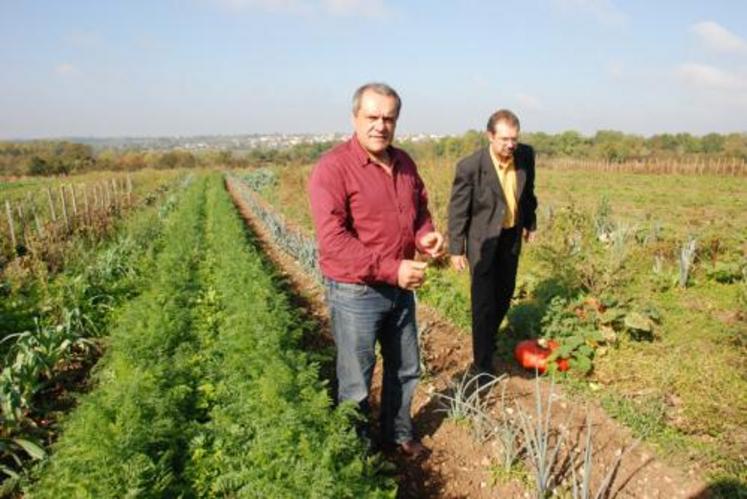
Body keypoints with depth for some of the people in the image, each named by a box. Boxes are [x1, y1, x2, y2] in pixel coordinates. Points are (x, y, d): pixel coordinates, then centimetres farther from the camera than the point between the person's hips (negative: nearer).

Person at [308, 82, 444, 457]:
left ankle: (399, 433, 46)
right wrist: (391, 269, -28)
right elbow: (332, 241, -25)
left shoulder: (404, 163, 5)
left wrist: (426, 234, -6)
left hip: (401, 288, 7)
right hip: (355, 293, -7)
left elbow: (420, 209, 18)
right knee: (356, 382, 10)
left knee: (405, 369, 23)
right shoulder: (332, 168, -18)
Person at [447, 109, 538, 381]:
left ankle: (488, 338, 44)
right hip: (483, 240, -5)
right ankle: (482, 366, 11)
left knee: (504, 295, 18)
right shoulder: (470, 166, -23)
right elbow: (457, 210, -15)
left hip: (512, 236, 5)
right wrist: (456, 249, -13)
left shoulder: (526, 155, -8)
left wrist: (530, 222, 17)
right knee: (484, 302, -2)